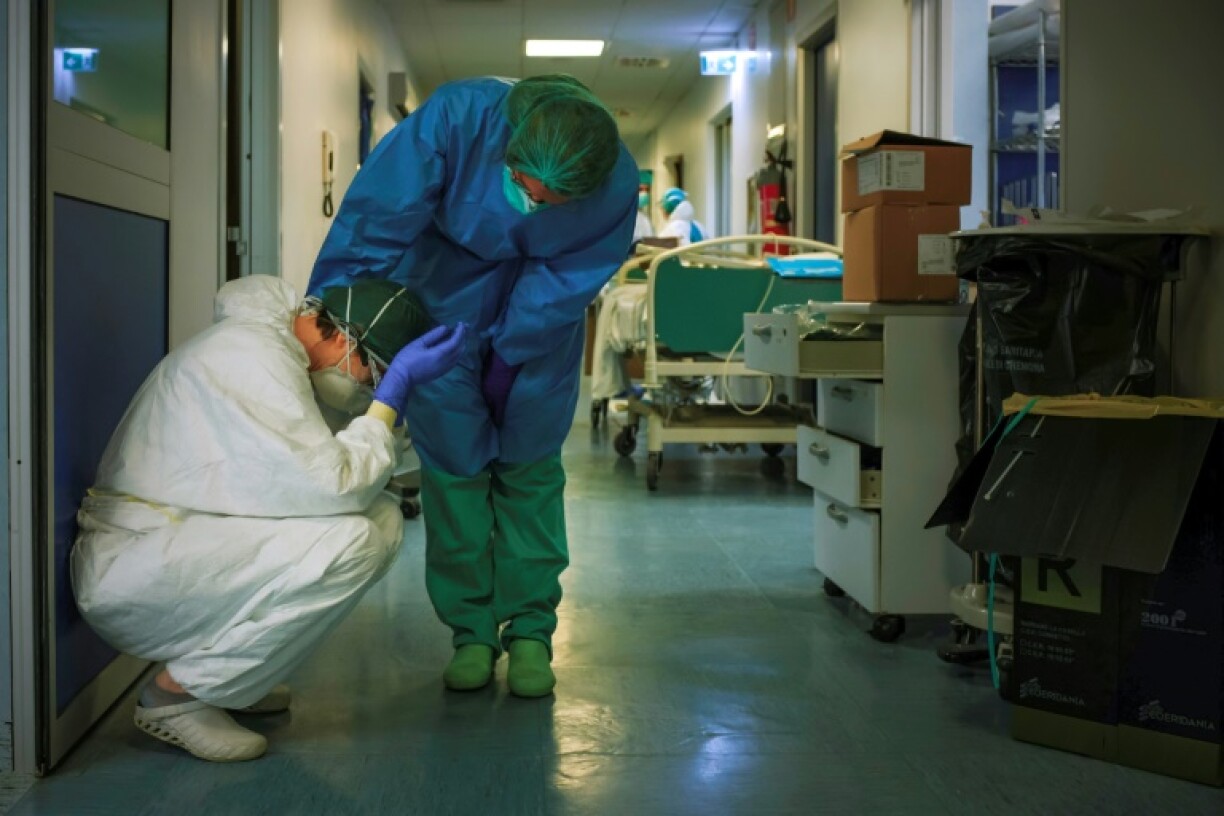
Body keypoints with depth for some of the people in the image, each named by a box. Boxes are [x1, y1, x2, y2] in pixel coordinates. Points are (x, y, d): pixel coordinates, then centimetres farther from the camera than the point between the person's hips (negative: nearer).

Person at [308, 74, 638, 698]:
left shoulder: (617, 186, -28)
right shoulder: (457, 116, -34)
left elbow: (564, 283, -18)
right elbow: (371, 223, -33)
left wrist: (502, 357, -22)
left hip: (539, 323, 1)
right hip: (445, 301, 0)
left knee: (529, 471, 4)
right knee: (453, 467, 1)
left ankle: (529, 632, 16)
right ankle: (470, 631, 13)